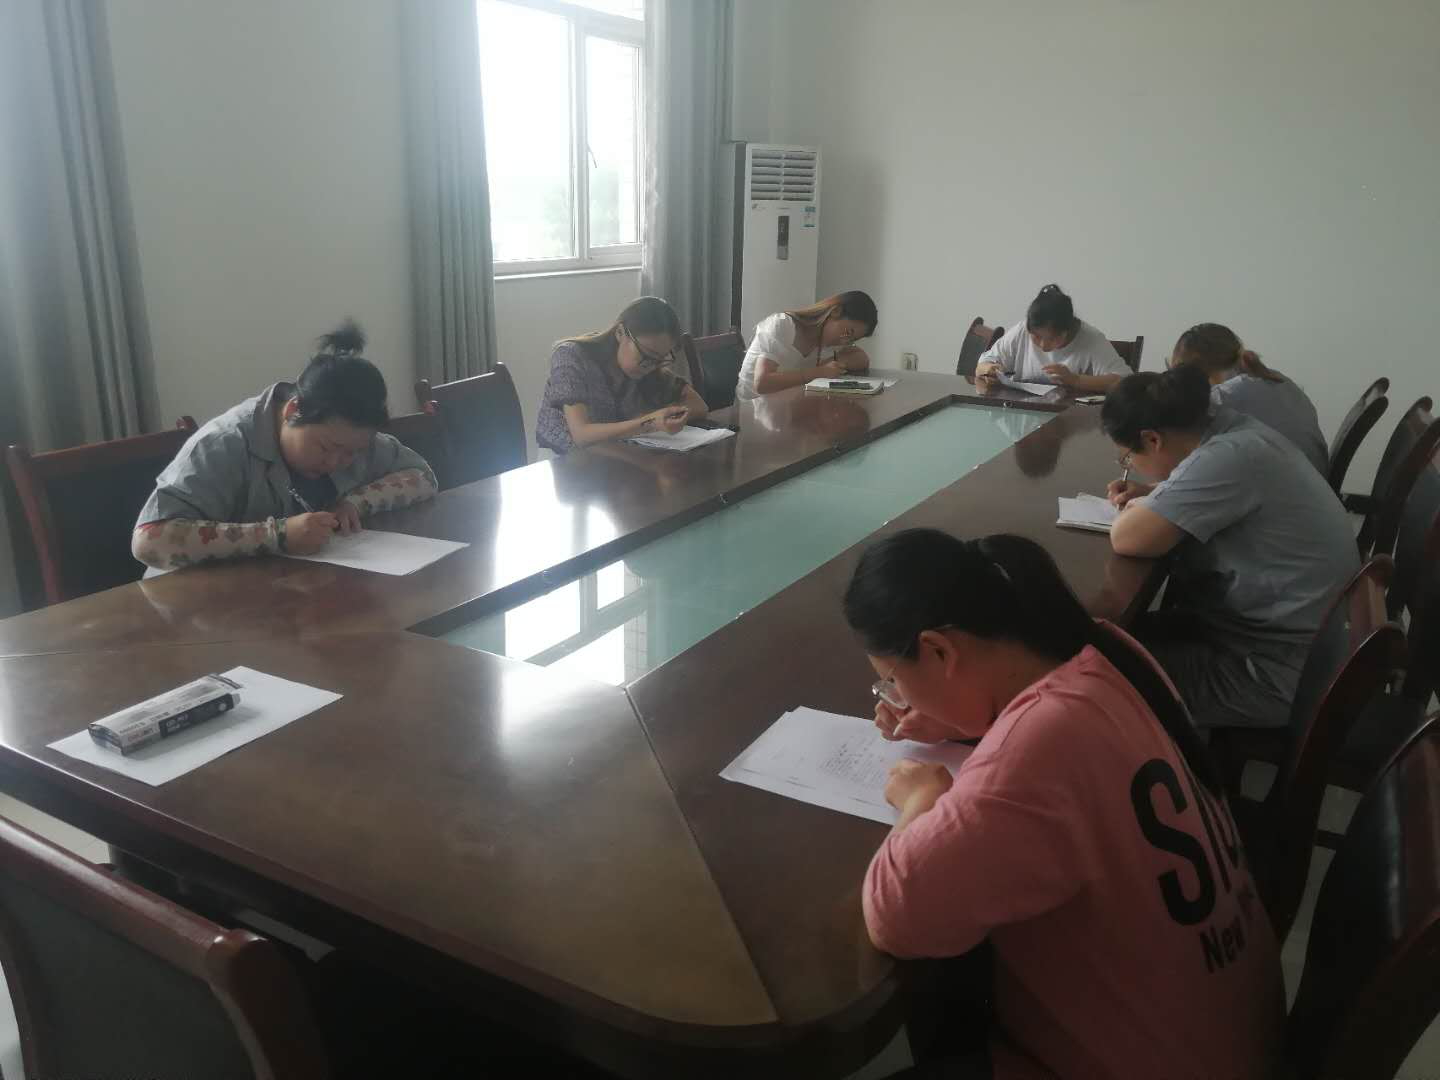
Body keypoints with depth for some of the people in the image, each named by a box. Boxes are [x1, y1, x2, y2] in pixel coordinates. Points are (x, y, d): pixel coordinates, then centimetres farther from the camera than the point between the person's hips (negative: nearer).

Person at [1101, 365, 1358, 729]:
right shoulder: (1226, 425, 0)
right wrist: (1150, 496, 5)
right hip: (1285, 631, 9)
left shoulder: (1228, 457, -28)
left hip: (1282, 672, -9)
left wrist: (1136, 510, -6)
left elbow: (1128, 538, -29)